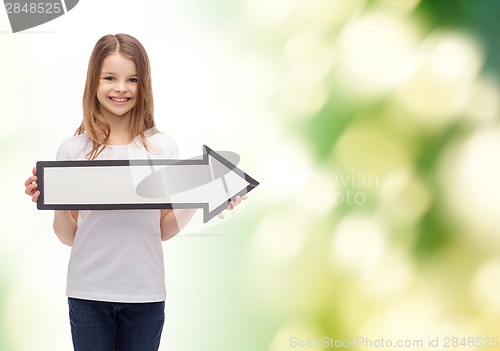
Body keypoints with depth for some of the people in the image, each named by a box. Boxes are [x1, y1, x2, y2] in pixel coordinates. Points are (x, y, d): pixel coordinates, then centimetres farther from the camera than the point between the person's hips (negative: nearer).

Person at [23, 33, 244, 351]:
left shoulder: (162, 147, 0)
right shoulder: (73, 150, -1)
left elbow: (164, 230, 6)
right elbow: (69, 237, 3)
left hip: (145, 292, 0)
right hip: (88, 292, 0)